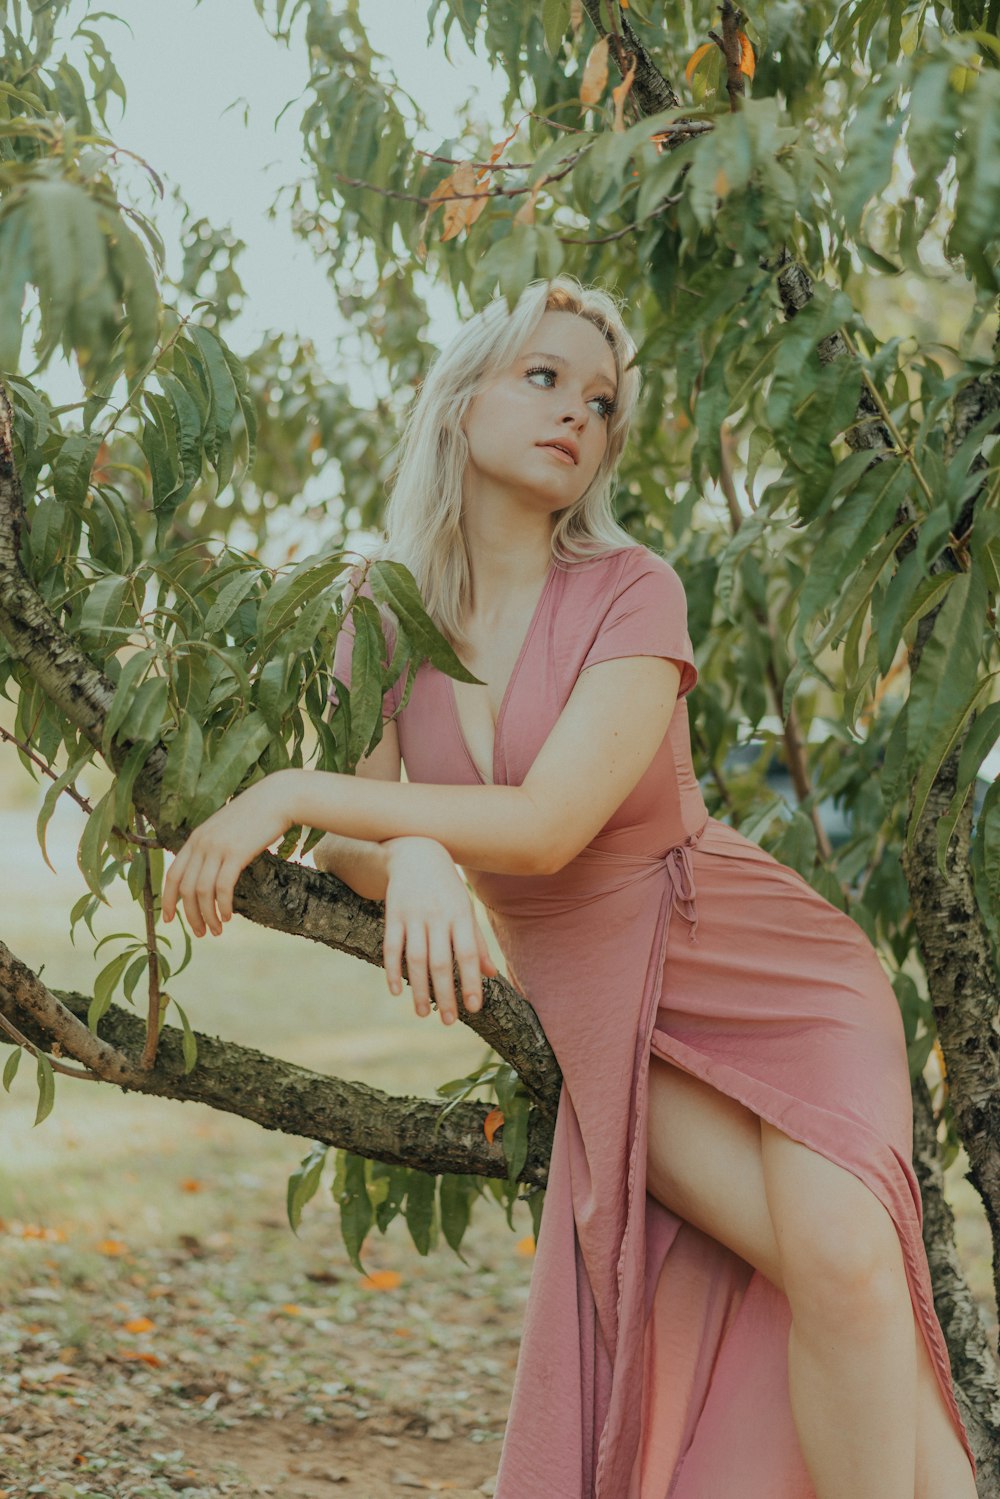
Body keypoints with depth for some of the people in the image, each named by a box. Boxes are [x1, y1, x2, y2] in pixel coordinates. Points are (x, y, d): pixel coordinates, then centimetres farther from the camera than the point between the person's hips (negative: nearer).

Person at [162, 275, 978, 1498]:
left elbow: (546, 826, -21)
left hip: (772, 971, -2)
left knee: (847, 1261, -28)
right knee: (836, 1271, -22)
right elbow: (351, 853, -1)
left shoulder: (632, 592, -11)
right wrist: (415, 859, -26)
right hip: (615, 1024, 2)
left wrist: (290, 793, -20)